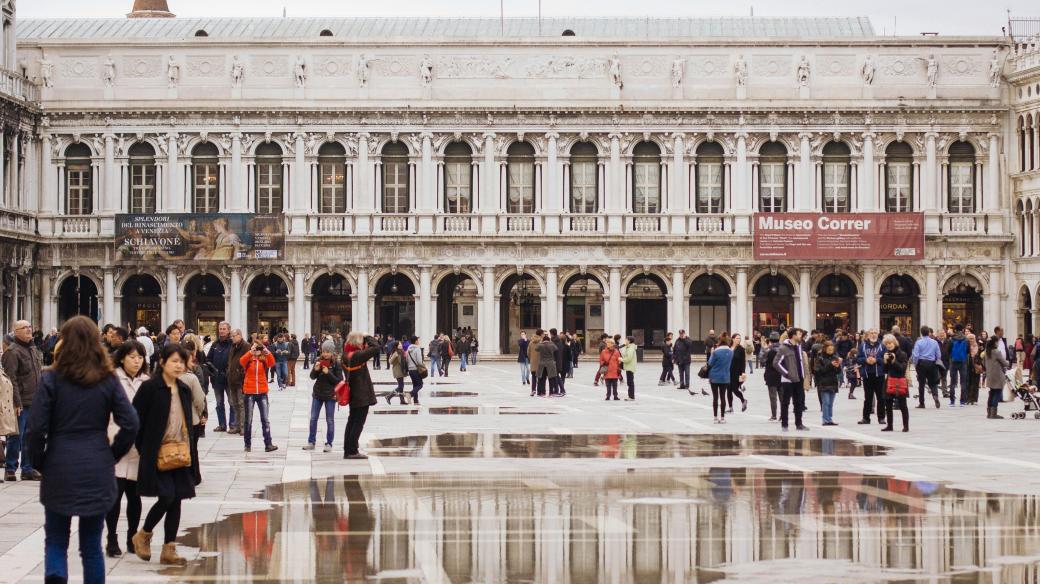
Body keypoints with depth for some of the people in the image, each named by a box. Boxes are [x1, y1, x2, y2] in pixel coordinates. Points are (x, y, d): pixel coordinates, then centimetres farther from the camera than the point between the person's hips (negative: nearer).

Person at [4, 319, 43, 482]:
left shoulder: (33, 350, 17)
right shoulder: (13, 352, -11)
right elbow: (11, 379, -17)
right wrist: (16, 402, -21)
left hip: (34, 402, 8)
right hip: (20, 403, -8)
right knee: (16, 436, -3)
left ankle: (28, 468, 18)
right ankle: (10, 470, 5)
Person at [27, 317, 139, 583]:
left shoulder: (51, 379, -7)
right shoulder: (108, 381, 0)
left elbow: (37, 427, -10)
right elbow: (130, 424, -5)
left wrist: (39, 460, 5)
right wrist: (113, 455, 8)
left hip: (59, 471, -2)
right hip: (97, 471, 2)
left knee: (56, 541, 8)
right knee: (92, 545, 11)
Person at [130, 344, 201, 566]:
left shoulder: (184, 390, 11)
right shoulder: (149, 388, -8)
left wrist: (190, 451, 10)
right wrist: (144, 449, -6)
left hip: (181, 454, 6)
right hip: (158, 454, -6)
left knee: (176, 500, 4)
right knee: (167, 497, -13)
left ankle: (169, 550, 11)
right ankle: (143, 536, 11)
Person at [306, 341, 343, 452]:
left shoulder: (336, 364, -9)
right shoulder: (319, 361, 1)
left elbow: (339, 380, -11)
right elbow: (312, 377, 2)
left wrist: (328, 373, -22)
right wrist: (316, 369, -19)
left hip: (330, 395, -4)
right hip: (317, 393, 4)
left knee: (330, 420, 2)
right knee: (313, 418, 6)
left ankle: (329, 444, 9)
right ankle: (311, 442, 15)